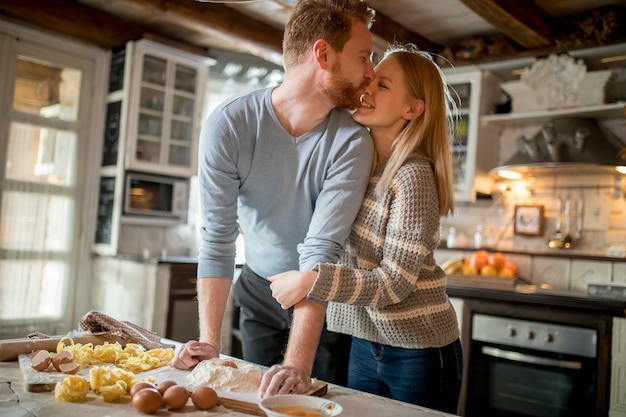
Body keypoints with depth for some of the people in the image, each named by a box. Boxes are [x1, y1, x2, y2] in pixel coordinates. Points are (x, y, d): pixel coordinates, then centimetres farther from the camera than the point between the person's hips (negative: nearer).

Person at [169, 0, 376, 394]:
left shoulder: (352, 142, -22)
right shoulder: (228, 124, -21)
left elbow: (322, 250, -29)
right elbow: (218, 239, -20)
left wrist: (298, 361, -35)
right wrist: (210, 341, -25)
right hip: (259, 290, 1)